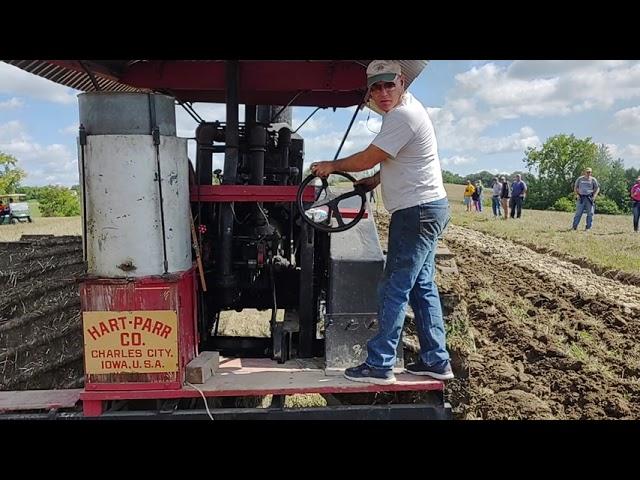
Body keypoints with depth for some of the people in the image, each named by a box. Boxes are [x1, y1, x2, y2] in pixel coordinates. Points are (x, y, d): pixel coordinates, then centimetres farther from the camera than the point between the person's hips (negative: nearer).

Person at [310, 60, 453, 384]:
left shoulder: (402, 116, -18)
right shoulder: (404, 109, 16)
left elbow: (368, 159, -15)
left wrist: (332, 166, 0)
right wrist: (376, 180, 12)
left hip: (417, 211, -11)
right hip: (427, 210, 11)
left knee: (394, 289, -6)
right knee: (422, 286, 14)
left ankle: (379, 366, 2)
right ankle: (436, 361, 21)